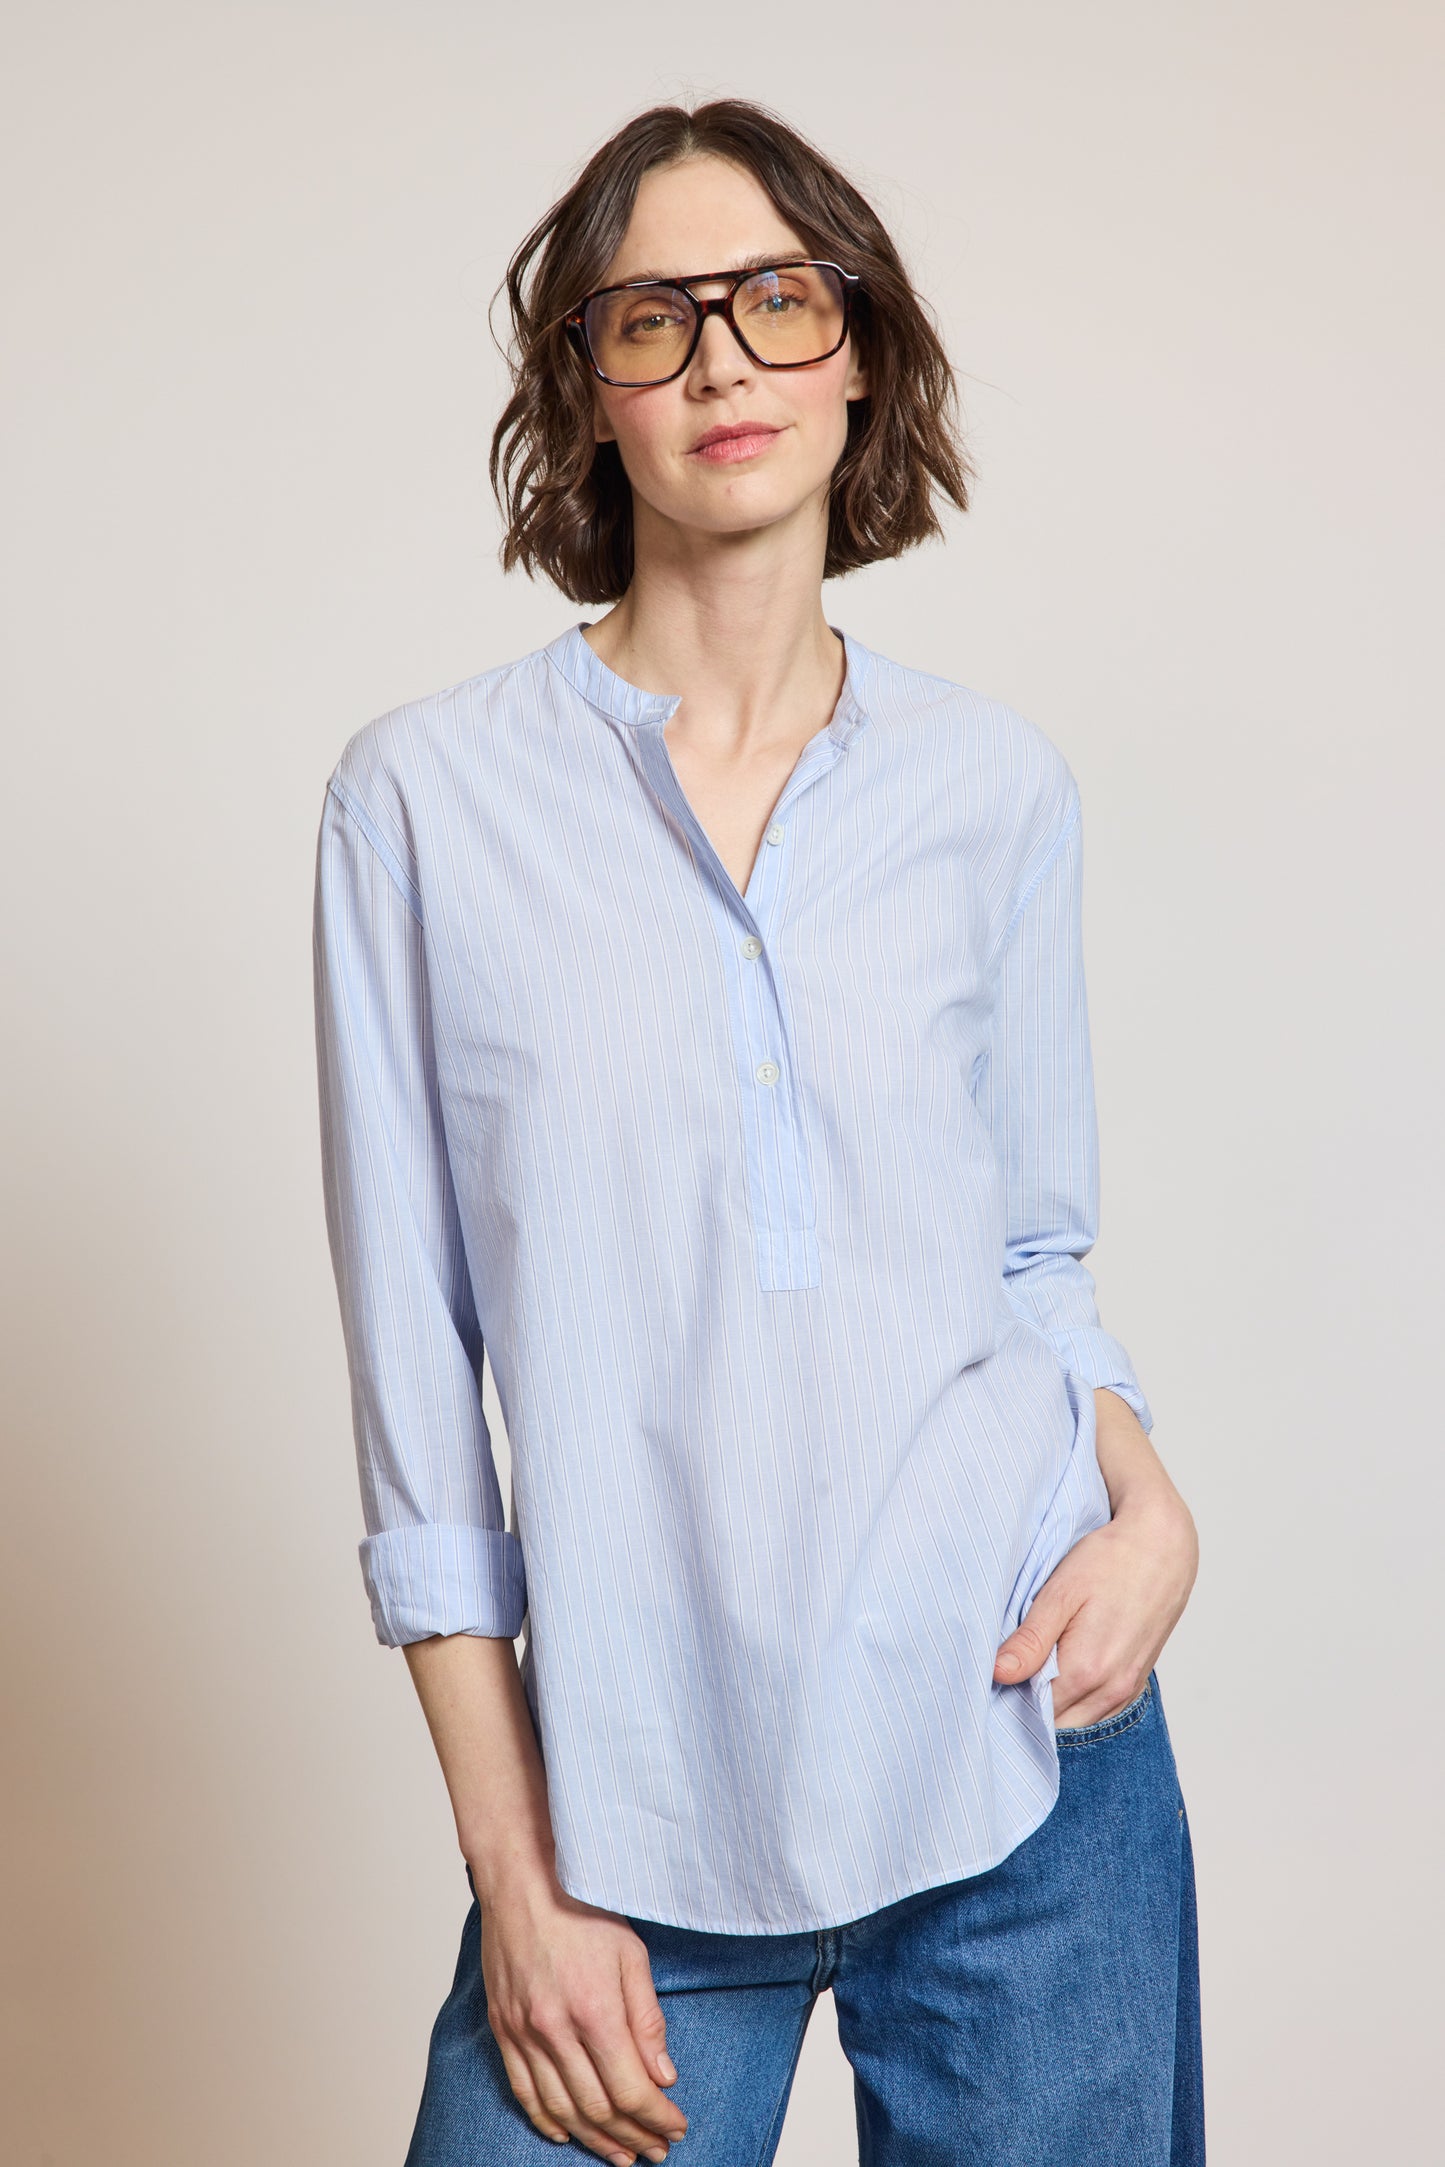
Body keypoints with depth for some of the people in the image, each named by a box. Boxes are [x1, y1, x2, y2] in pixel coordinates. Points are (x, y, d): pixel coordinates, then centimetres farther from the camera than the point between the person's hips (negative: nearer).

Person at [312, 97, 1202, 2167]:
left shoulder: (995, 787, 4)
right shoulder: (426, 797, -4)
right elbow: (415, 1349, -4)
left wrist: (1146, 1490, -7)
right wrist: (514, 1865, -5)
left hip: (1025, 1750, 2)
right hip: (640, 1804, -2)